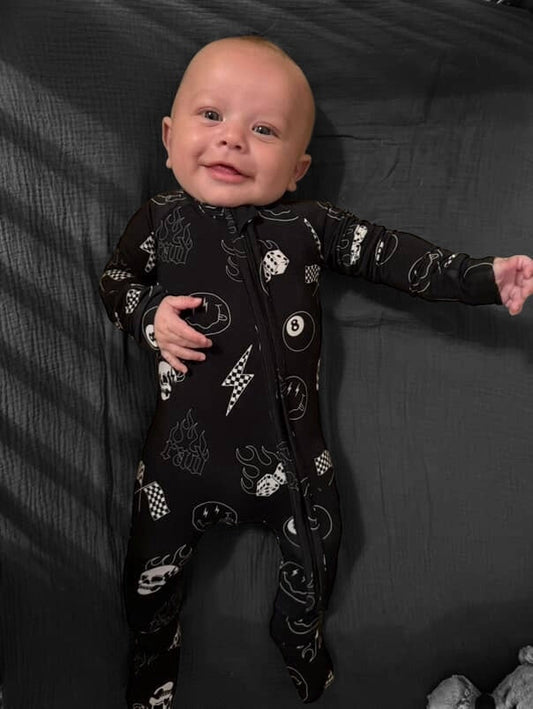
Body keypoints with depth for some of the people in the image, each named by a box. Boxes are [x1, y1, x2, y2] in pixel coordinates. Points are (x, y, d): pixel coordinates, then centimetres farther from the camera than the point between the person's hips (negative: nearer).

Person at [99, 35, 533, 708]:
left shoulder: (312, 224, -5)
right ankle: (154, 655, 49)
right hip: (189, 447, -1)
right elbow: (116, 280, 8)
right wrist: (150, 317, -13)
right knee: (153, 566, 16)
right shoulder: (159, 221, -6)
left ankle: (301, 634, 54)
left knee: (315, 552, 21)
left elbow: (389, 253, -1)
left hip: (292, 446, 2)